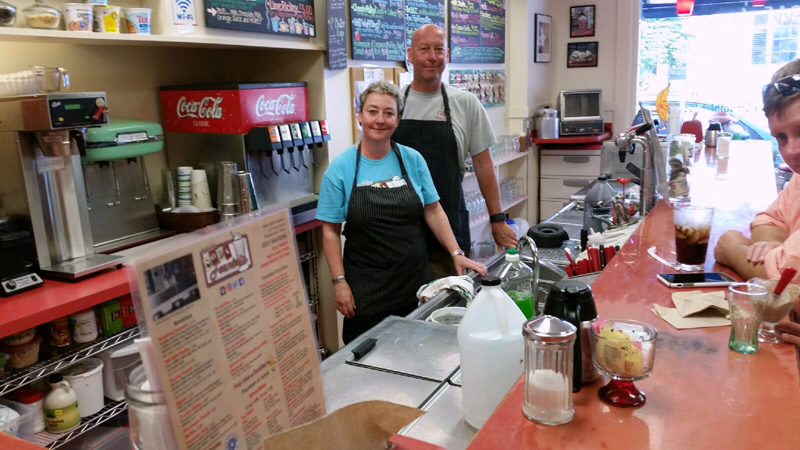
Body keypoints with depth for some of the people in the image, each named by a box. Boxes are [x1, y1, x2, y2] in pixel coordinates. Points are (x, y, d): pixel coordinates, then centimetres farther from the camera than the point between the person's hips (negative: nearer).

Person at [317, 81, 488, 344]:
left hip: (414, 279, 2)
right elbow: (331, 231, -3)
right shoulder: (340, 169, -4)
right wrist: (339, 282, -8)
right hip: (365, 288, -2)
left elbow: (433, 211, 6)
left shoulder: (412, 159, 2)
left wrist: (456, 253, -3)